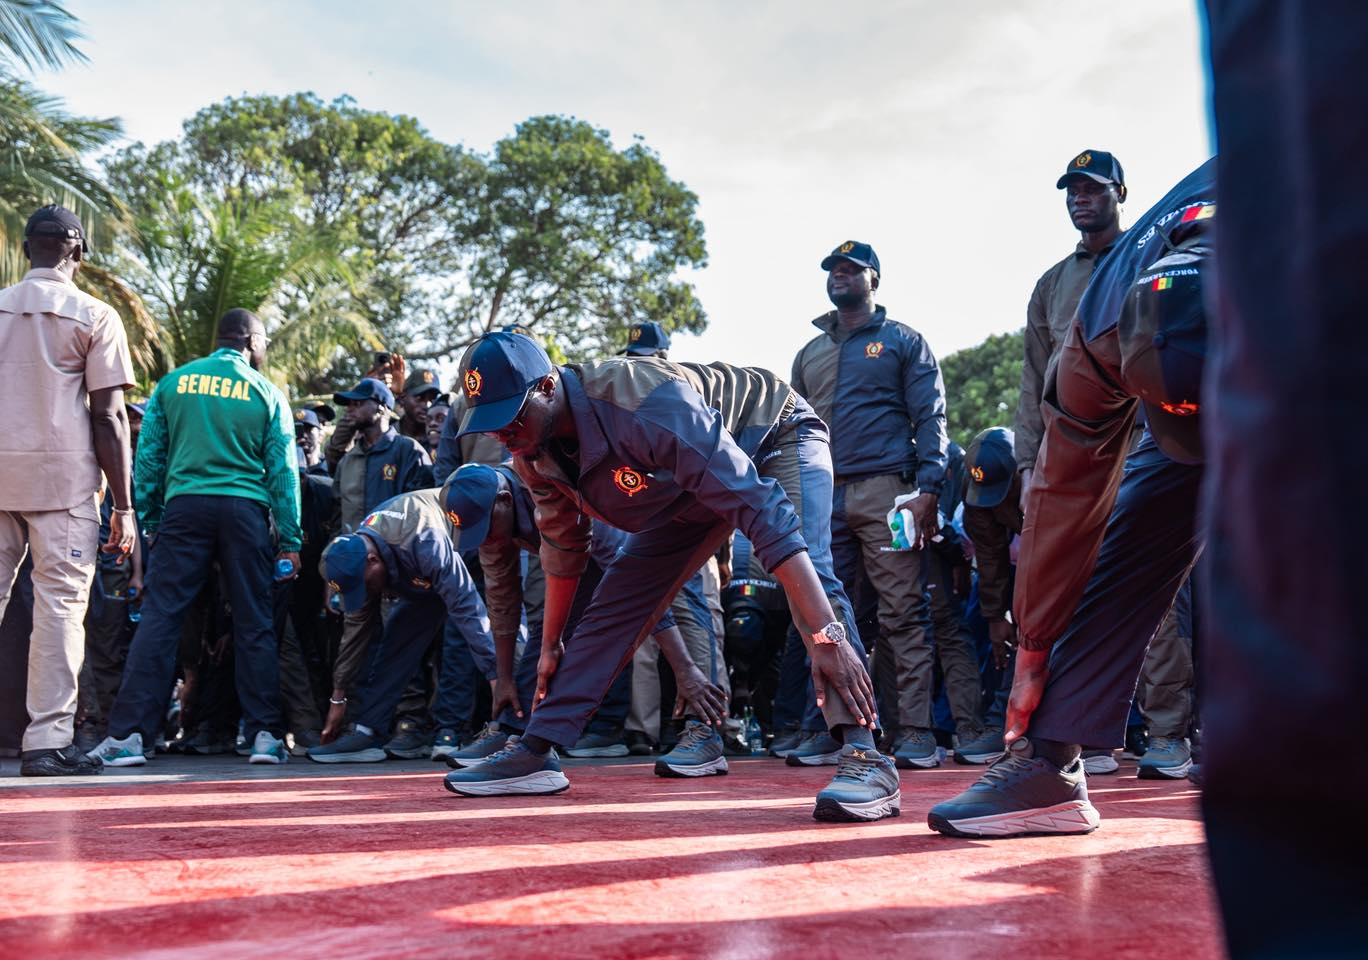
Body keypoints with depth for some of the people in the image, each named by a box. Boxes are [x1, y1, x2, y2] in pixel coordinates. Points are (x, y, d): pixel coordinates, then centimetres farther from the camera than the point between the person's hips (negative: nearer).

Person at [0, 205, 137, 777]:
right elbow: (108, 417, -4)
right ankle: (48, 741, -3)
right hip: (64, 476, -4)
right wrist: (123, 505, -3)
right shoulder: (94, 316, 0)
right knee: (60, 602, -2)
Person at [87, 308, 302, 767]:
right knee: (254, 623, 4)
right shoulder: (266, 393, 6)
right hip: (244, 509, 0)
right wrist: (290, 541, 6)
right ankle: (265, 735, 5)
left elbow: (148, 456, 7)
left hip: (184, 505, 1)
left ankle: (128, 734, -3)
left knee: (159, 616, 1)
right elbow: (283, 470, 3)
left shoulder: (173, 382, 10)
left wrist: (150, 521, 14)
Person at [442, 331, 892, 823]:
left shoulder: (647, 405, -42)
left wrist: (828, 635, -50)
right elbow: (562, 549, 1)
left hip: (777, 434, -6)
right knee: (615, 604, 0)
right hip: (685, 487, 7)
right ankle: (534, 752, 8)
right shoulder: (534, 455, -18)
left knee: (807, 573, -32)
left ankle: (864, 755, -34)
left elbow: (760, 508, -46)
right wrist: (550, 646, 8)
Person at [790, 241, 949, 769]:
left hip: (885, 492, -4)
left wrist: (928, 488, -11)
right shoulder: (810, 354, 23)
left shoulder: (902, 341, 10)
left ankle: (915, 730, -4)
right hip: (823, 497, 5)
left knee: (903, 613, -7)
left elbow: (930, 419, 2)